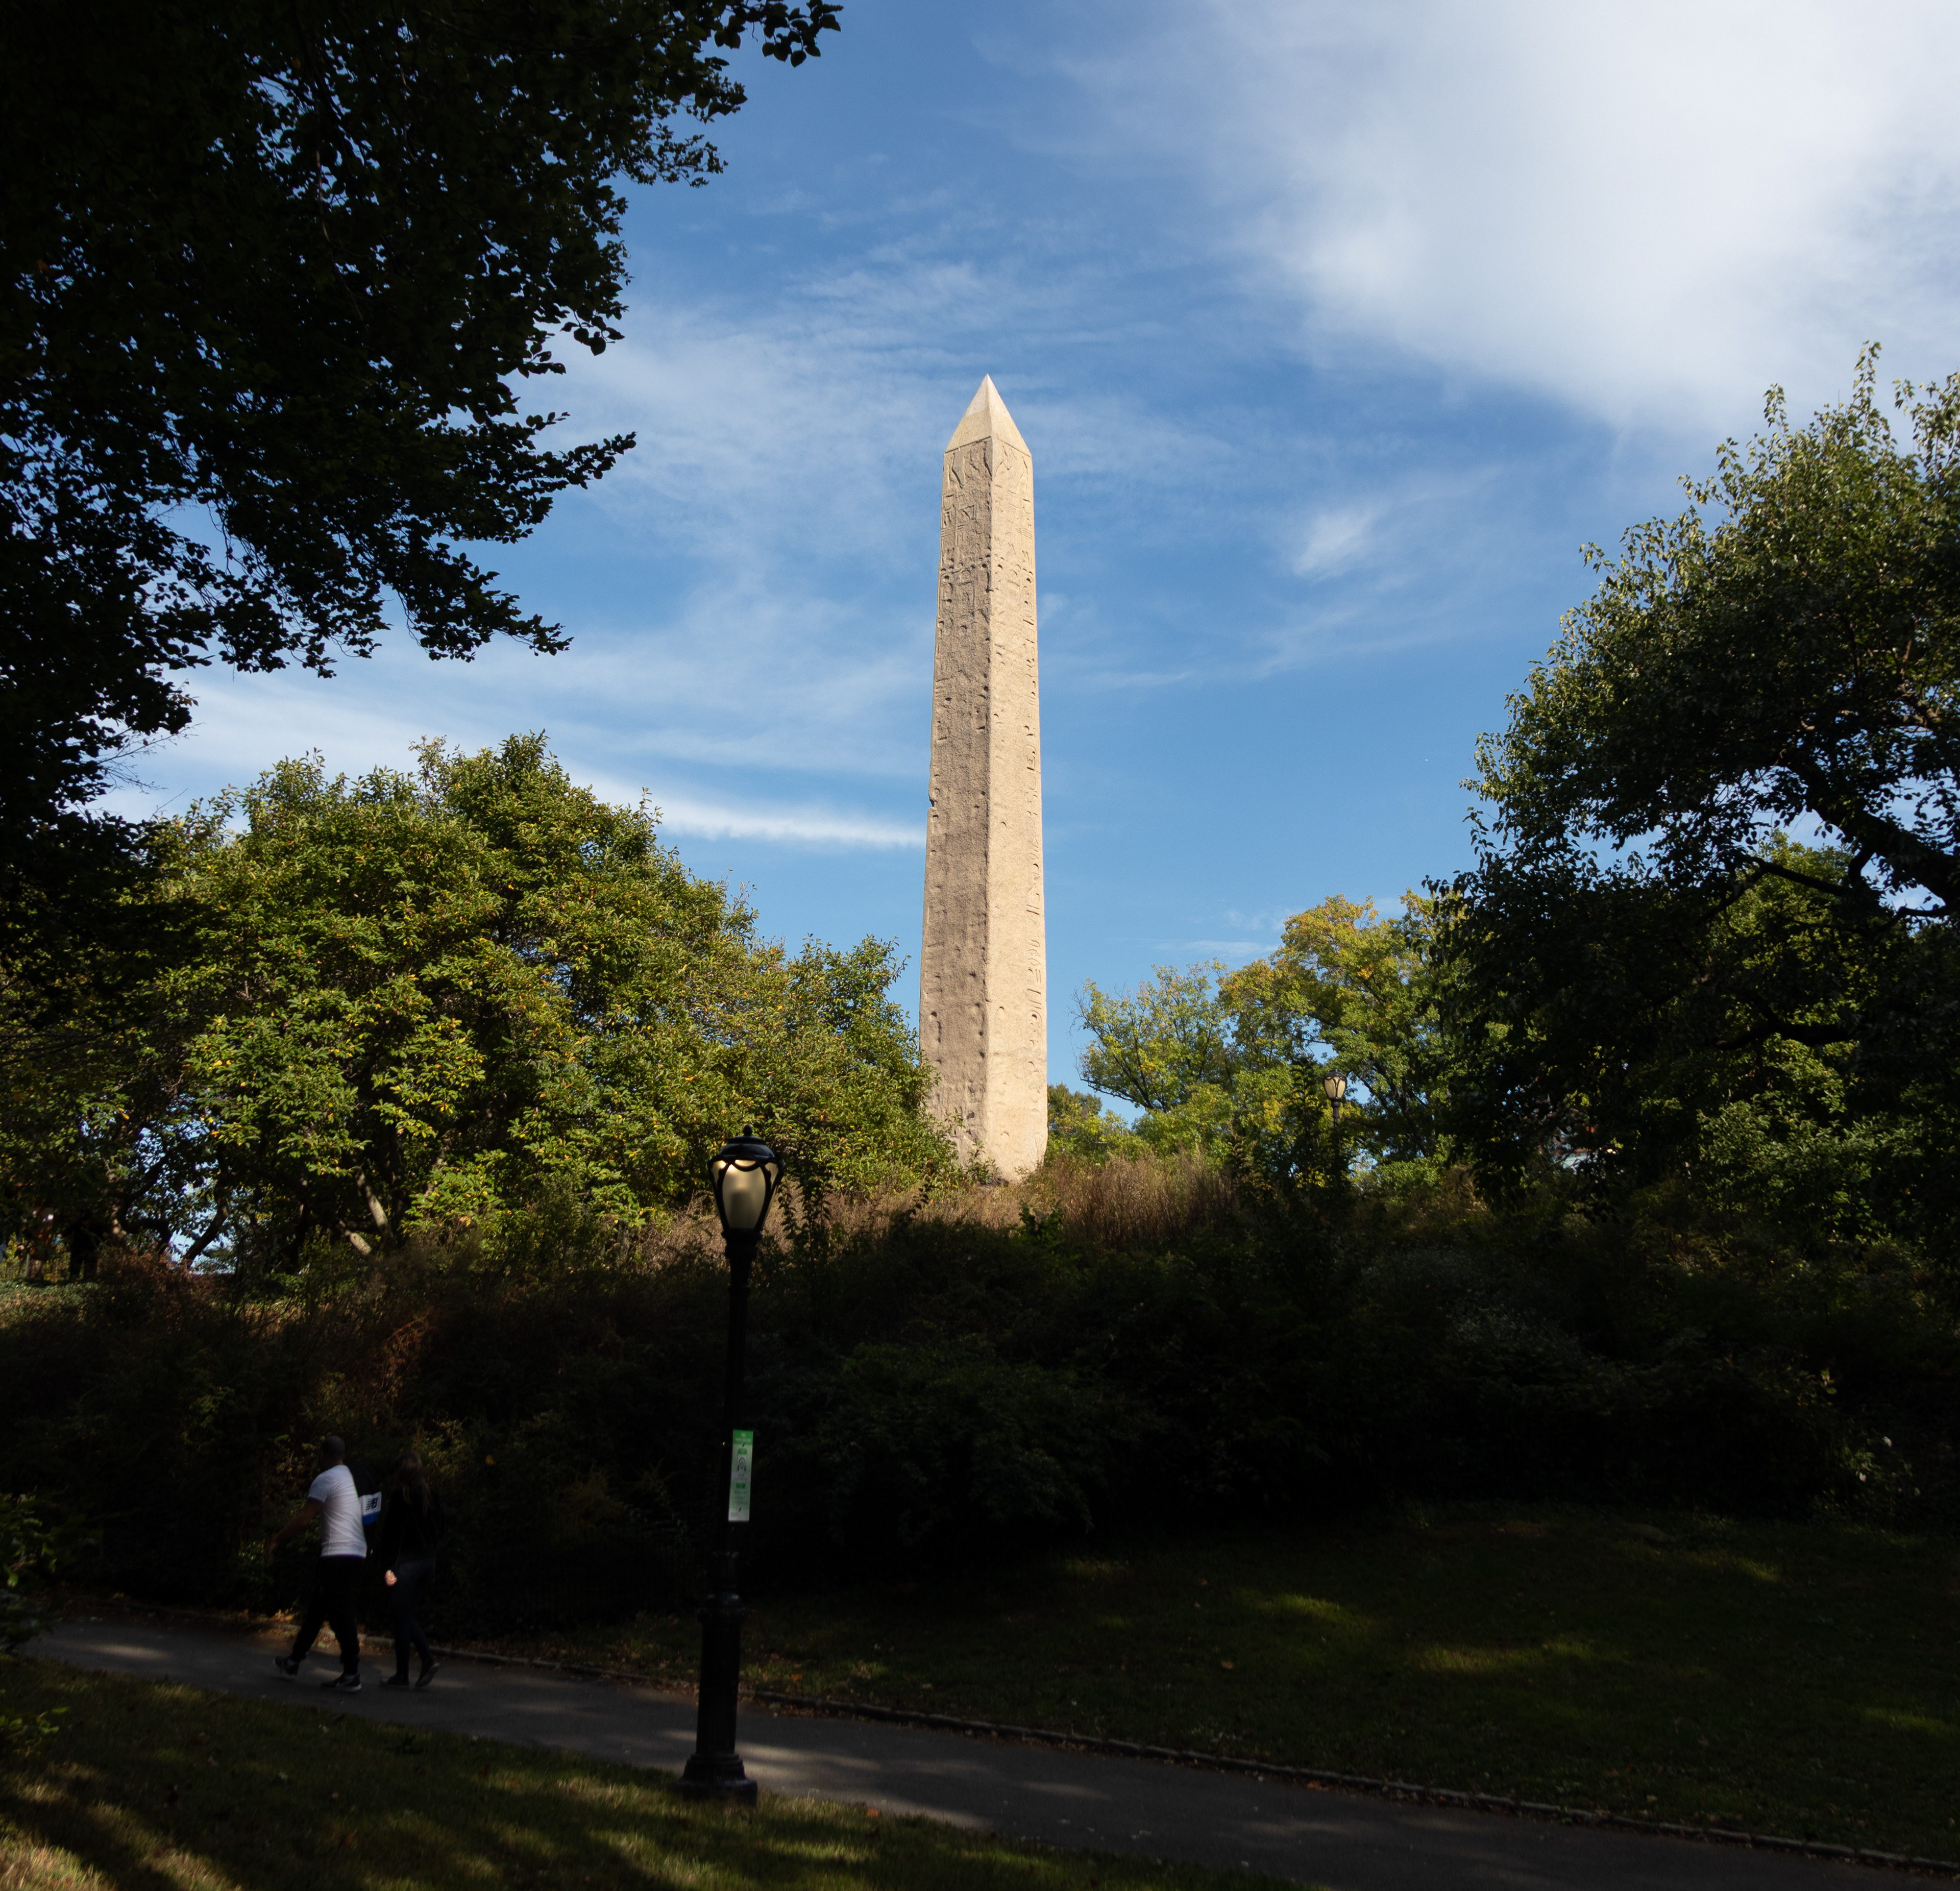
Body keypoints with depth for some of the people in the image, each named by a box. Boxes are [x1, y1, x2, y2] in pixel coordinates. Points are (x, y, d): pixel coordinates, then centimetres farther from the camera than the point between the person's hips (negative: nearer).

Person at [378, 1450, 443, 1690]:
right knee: (408, 1616, 18)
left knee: (402, 1618, 3)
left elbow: (393, 1533, -15)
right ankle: (428, 1659, 4)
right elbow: (439, 1529, 11)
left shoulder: (400, 1496, -12)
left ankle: (402, 1675, 10)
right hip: (428, 1562, 7)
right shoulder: (430, 1496, 7)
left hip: (407, 1562, -7)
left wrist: (388, 1567, -13)